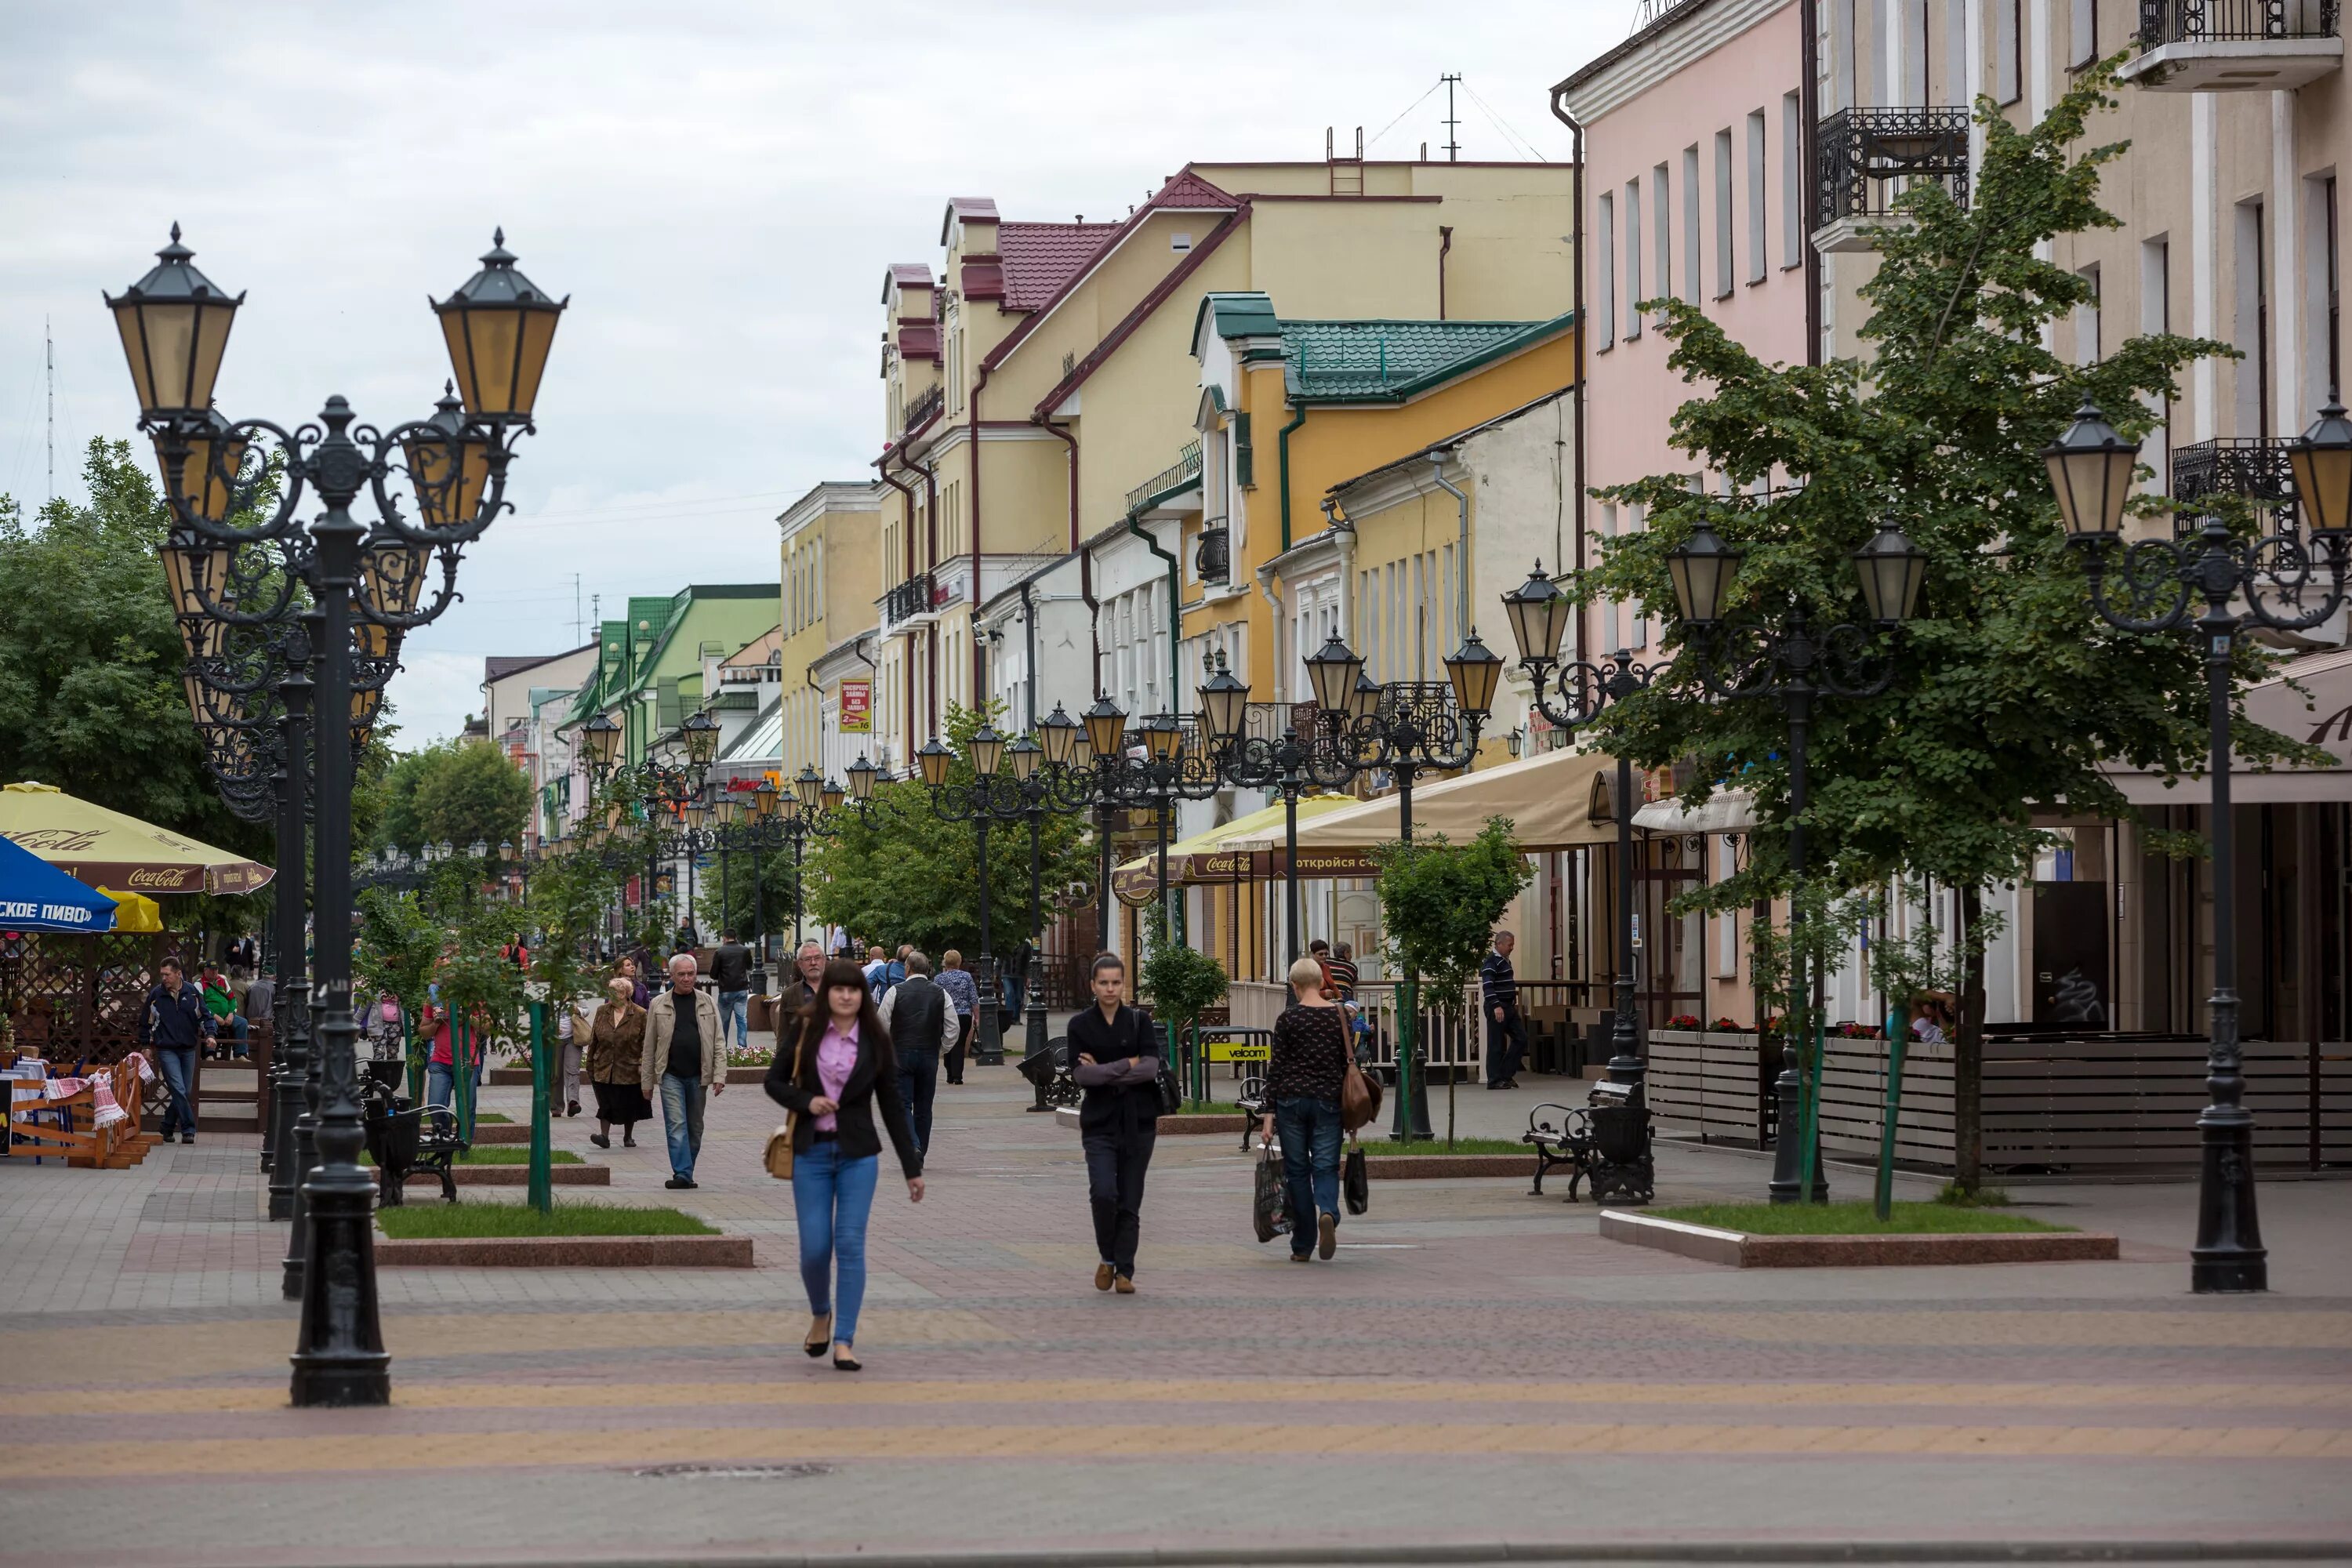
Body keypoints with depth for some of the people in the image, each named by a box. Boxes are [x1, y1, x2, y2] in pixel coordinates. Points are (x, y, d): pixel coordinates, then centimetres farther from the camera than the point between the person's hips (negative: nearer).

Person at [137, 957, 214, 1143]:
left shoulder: (192, 992, 2)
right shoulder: (155, 995, -1)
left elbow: (205, 1016, 10)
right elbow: (146, 1022, 9)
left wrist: (209, 1034, -5)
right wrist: (146, 1045, 8)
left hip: (188, 1049, 3)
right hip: (166, 1050, -3)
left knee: (185, 1092, 7)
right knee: (179, 1090, -15)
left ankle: (167, 1127, 22)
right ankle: (188, 1130, -13)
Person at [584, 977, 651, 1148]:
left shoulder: (639, 1015, -4)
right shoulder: (602, 1012, 6)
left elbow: (646, 1042, -3)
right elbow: (593, 1040, 11)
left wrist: (643, 1063, -11)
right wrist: (590, 1064, 9)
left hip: (629, 1070, -2)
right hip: (604, 1069, 2)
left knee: (629, 1106, 9)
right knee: (606, 1104, -6)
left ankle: (628, 1137, 25)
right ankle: (604, 1136, -8)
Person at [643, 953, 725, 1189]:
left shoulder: (707, 1004, 7)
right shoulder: (658, 1005, 4)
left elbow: (718, 1044, 6)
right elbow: (649, 1046, 7)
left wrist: (719, 1076, -4)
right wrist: (647, 1081, 5)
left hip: (698, 1076, 2)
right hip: (671, 1075, -2)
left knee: (695, 1128, 8)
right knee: (676, 1126, -10)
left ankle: (686, 1173, 18)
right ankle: (682, 1174, -13)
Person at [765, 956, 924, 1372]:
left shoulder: (875, 1042, 1)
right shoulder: (804, 1031, 0)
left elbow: (893, 1107, 6)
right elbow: (774, 1081, 7)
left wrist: (912, 1168, 6)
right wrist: (806, 1101, -14)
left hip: (858, 1154, 0)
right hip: (811, 1151, 0)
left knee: (851, 1245, -8)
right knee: (815, 1248, -2)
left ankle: (844, 1341, -4)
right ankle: (821, 1314, 28)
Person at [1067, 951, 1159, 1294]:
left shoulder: (1139, 1021, 5)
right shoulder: (1080, 1025, 4)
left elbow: (1151, 1067, -8)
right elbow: (1081, 1074, -8)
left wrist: (1103, 1071, -11)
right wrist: (1128, 1065, -10)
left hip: (1138, 1121, 1)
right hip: (1100, 1121, -1)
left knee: (1130, 1201, 2)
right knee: (1103, 1193, -16)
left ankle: (1124, 1271, 11)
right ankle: (1107, 1257, 7)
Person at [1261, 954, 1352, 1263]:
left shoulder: (1288, 1019, -6)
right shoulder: (1340, 1015, 2)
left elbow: (1276, 1067, -6)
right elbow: (1348, 1063, 7)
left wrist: (1270, 1112, -2)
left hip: (1292, 1100, -1)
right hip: (1329, 1099, 1)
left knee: (1297, 1170, 7)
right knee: (1326, 1167, 5)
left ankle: (1302, 1247, 9)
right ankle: (1328, 1212, -28)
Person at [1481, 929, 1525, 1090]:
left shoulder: (1505, 960, 17)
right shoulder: (1491, 962, -13)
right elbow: (1487, 986, -23)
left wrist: (1514, 1002, 26)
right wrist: (1496, 1006, -32)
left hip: (1509, 1007, 10)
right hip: (1496, 1008, -10)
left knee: (1521, 1038, 6)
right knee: (1497, 1045, -5)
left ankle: (1506, 1074, 11)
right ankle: (1495, 1080, 0)